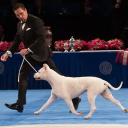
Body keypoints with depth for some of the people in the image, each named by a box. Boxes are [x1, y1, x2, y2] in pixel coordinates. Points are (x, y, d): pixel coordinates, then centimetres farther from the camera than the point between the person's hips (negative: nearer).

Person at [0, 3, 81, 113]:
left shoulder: (36, 21, -16)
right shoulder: (19, 25, 8)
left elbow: (41, 39, -23)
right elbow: (17, 41, 13)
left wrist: (28, 49, -28)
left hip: (41, 54, -7)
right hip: (30, 55, 8)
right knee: (22, 77, 0)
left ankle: (74, 98, 2)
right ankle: (20, 104, 3)